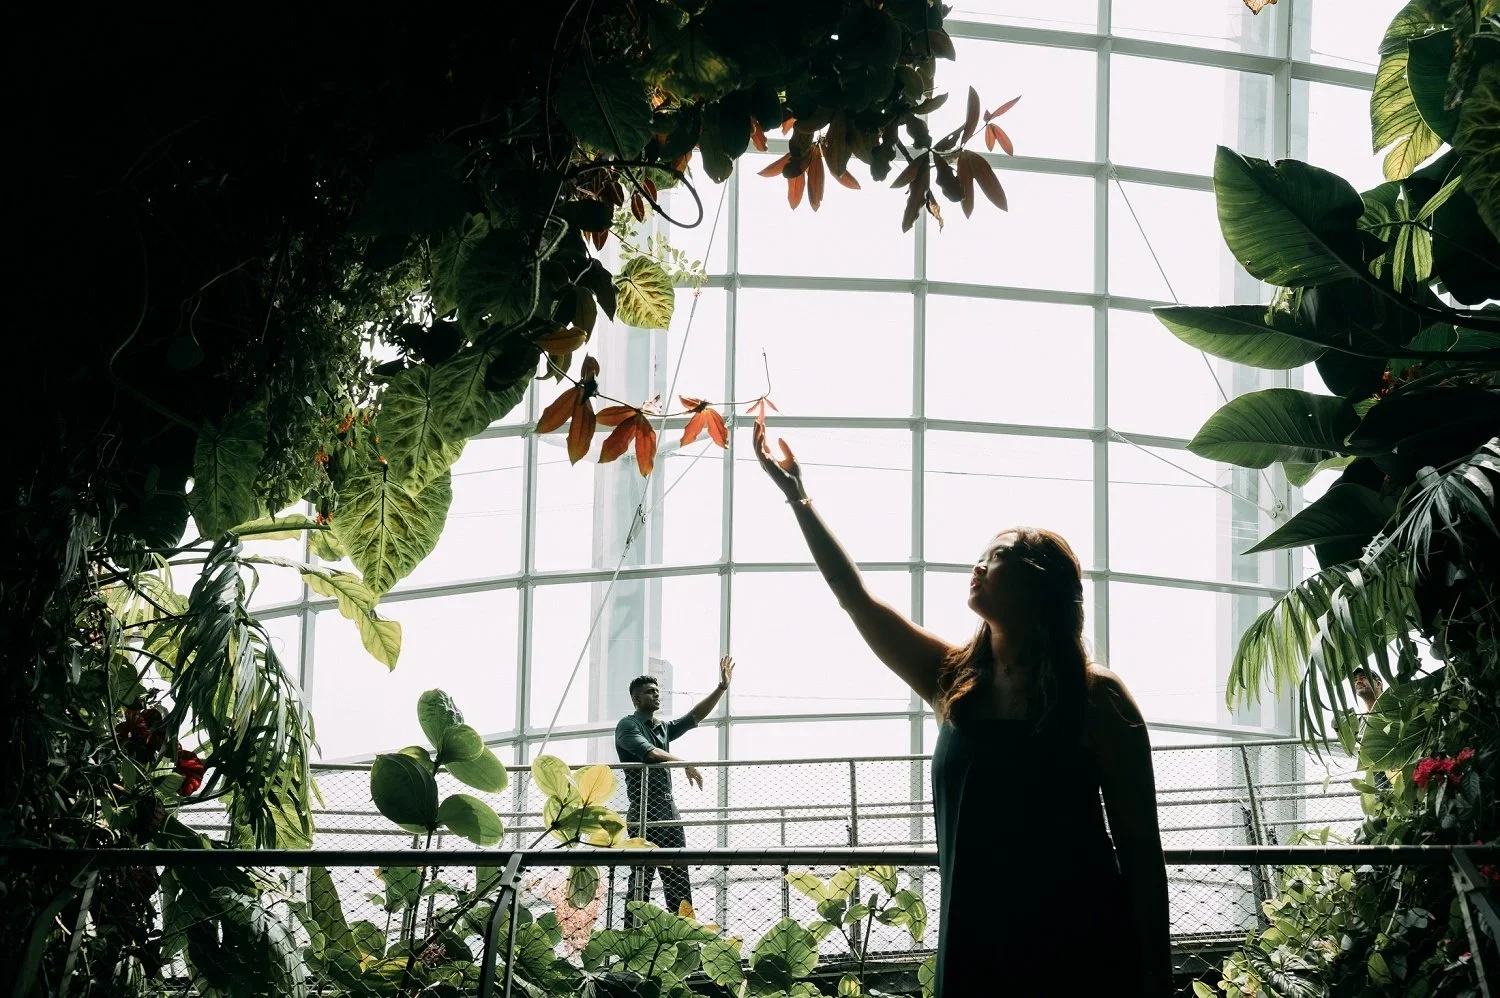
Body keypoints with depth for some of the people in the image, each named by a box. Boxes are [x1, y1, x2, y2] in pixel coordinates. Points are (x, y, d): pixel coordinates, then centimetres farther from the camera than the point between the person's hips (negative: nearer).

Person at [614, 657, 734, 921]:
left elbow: (695, 716, 19)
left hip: (669, 813, 8)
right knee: (641, 880, -12)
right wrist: (685, 764, -19)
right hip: (644, 813, -8)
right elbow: (649, 753, -16)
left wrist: (722, 687, 11)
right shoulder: (628, 725, 0)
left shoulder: (663, 728, 23)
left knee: (679, 881, 2)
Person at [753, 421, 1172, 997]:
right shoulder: (955, 681, 7)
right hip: (976, 949, 4)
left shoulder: (1096, 700, -6)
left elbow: (1140, 847, -6)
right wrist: (797, 497, 9)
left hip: (1080, 950, -4)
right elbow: (855, 597, 10)